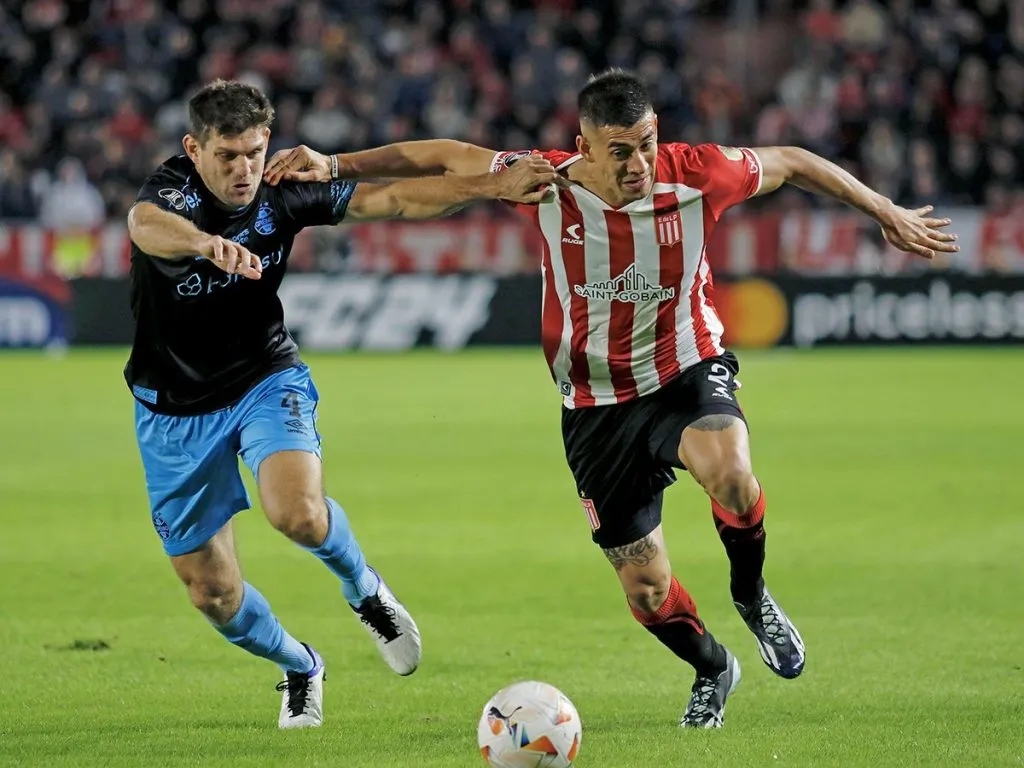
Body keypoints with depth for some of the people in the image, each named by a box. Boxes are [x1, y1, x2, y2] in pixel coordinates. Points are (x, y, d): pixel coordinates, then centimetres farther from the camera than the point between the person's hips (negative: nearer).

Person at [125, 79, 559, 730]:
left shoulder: (284, 192, -11)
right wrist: (208, 243, -69)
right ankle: (299, 667, 34)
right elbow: (147, 224, -47)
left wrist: (495, 186, -17)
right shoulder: (173, 190, -22)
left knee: (299, 513, -30)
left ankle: (363, 589, 4)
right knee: (212, 593, 3)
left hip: (266, 380, 1)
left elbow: (395, 200, -6)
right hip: (176, 407, -1)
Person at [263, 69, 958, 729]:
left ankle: (752, 594, -4)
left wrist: (887, 213, 9)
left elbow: (790, 163, 1)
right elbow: (445, 157, -3)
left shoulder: (697, 174, -17)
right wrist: (336, 165, -5)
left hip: (689, 371, -1)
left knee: (730, 473, -36)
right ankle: (712, 671, 37)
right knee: (647, 591, 3)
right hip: (597, 405, 1)